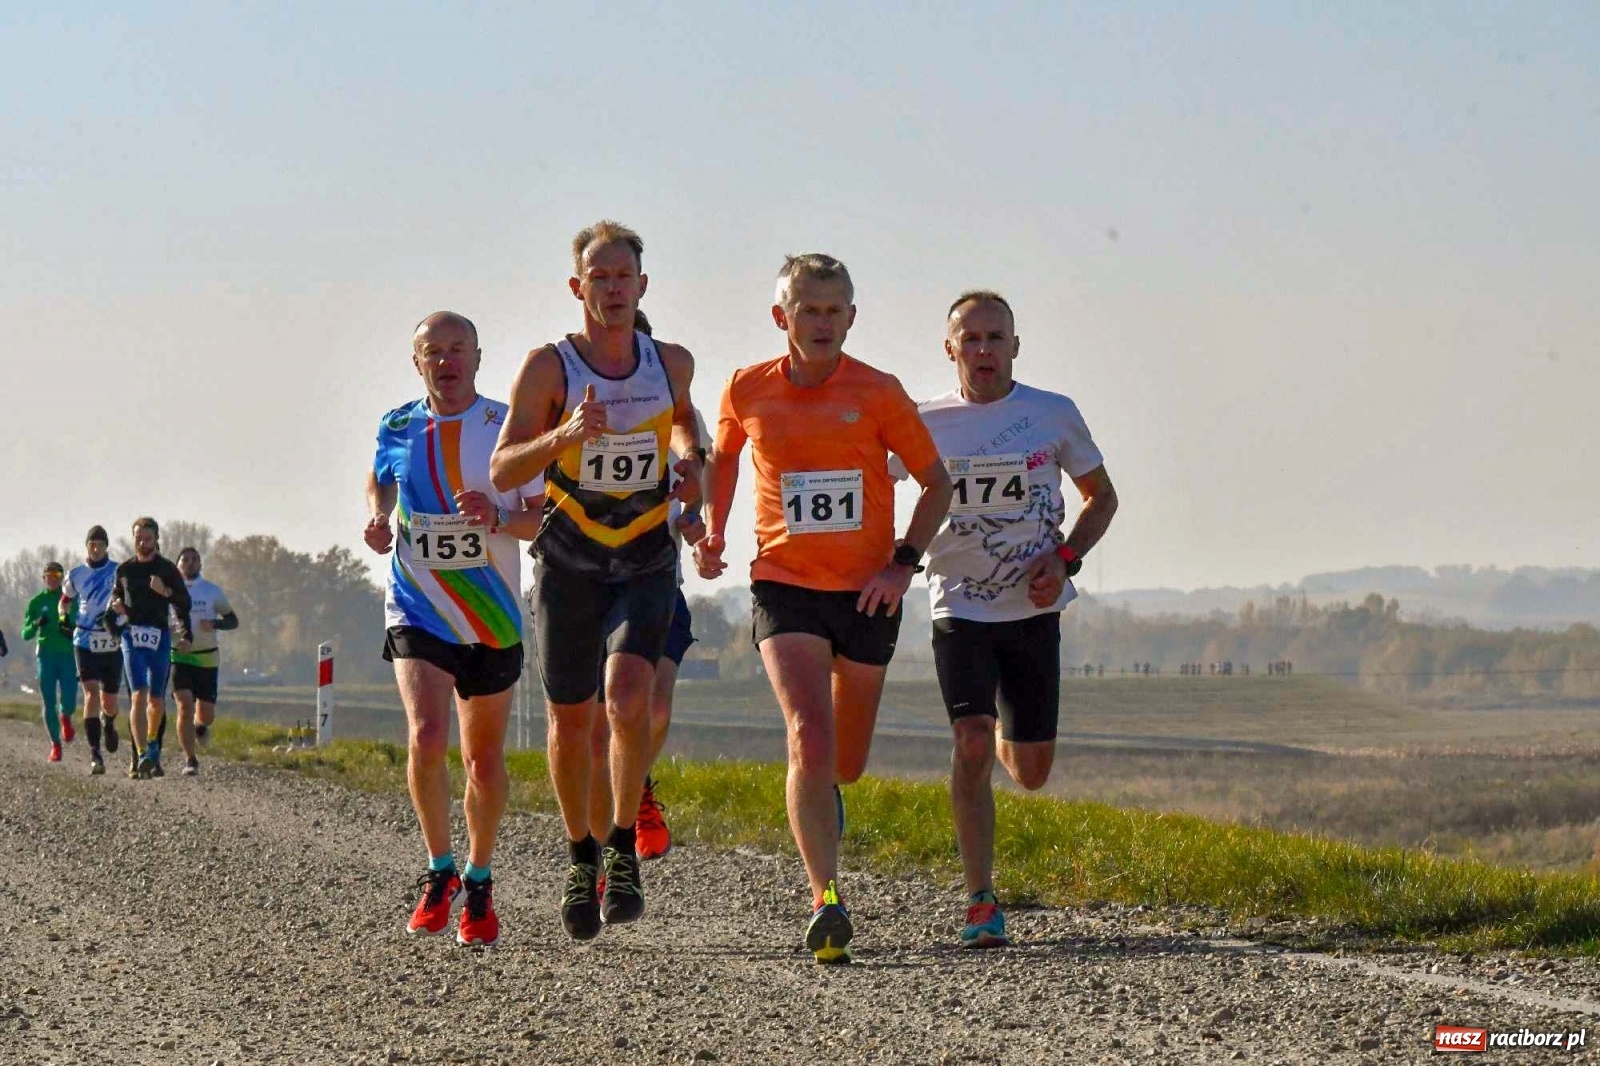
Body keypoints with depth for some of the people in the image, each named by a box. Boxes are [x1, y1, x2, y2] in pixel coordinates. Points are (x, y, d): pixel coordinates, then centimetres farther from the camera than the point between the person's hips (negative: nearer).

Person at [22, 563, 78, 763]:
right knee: (49, 703, -3)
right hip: (46, 656, 1)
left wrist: (73, 633, -11)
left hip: (68, 656, -1)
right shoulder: (37, 602, 7)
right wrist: (36, 625, -14)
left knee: (68, 703, -11)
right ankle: (55, 744, 10)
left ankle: (65, 718, 26)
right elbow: (25, 634, 7)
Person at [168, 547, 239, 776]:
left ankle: (200, 725, 40)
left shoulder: (212, 591, 4)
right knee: (185, 706, -17)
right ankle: (190, 759, -10)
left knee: (206, 716, 2)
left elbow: (233, 620, 6)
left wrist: (215, 624, -14)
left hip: (207, 659, 1)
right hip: (179, 657, -1)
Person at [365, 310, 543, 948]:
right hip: (417, 612, 0)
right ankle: (439, 870, 0)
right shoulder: (397, 429, 2)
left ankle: (478, 885, 27)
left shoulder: (510, 428, -5)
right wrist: (378, 519, 3)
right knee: (426, 738, -19)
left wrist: (499, 517, -23)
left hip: (493, 620, 0)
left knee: (485, 759, 8)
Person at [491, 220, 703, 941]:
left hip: (647, 560, 0)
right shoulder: (548, 367, -7)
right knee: (571, 721, 6)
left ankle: (623, 849, -9)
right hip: (569, 561, 0)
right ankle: (582, 856, 28)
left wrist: (692, 462, 4)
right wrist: (565, 435, -29)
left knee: (628, 693, -23)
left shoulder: (673, 363, 2)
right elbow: (503, 469, -12)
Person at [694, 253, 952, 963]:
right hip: (784, 586, -1)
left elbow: (937, 482, 4)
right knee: (809, 736, -21)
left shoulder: (878, 393, -5)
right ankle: (825, 902, -23)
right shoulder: (747, 391, 0)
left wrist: (905, 560, -8)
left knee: (845, 764, 11)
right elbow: (723, 457, 21)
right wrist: (713, 532, 8)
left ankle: (819, 797, 49)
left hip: (866, 594, 1)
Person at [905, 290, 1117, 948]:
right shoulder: (925, 424, -2)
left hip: (1034, 610, 1)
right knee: (971, 744, -19)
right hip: (959, 608, -1)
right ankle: (980, 903, -13)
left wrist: (1065, 558, -5)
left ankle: (1006, 738, 46)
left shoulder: (1054, 415, 0)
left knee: (1031, 774, 7)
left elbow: (1101, 498, 12)